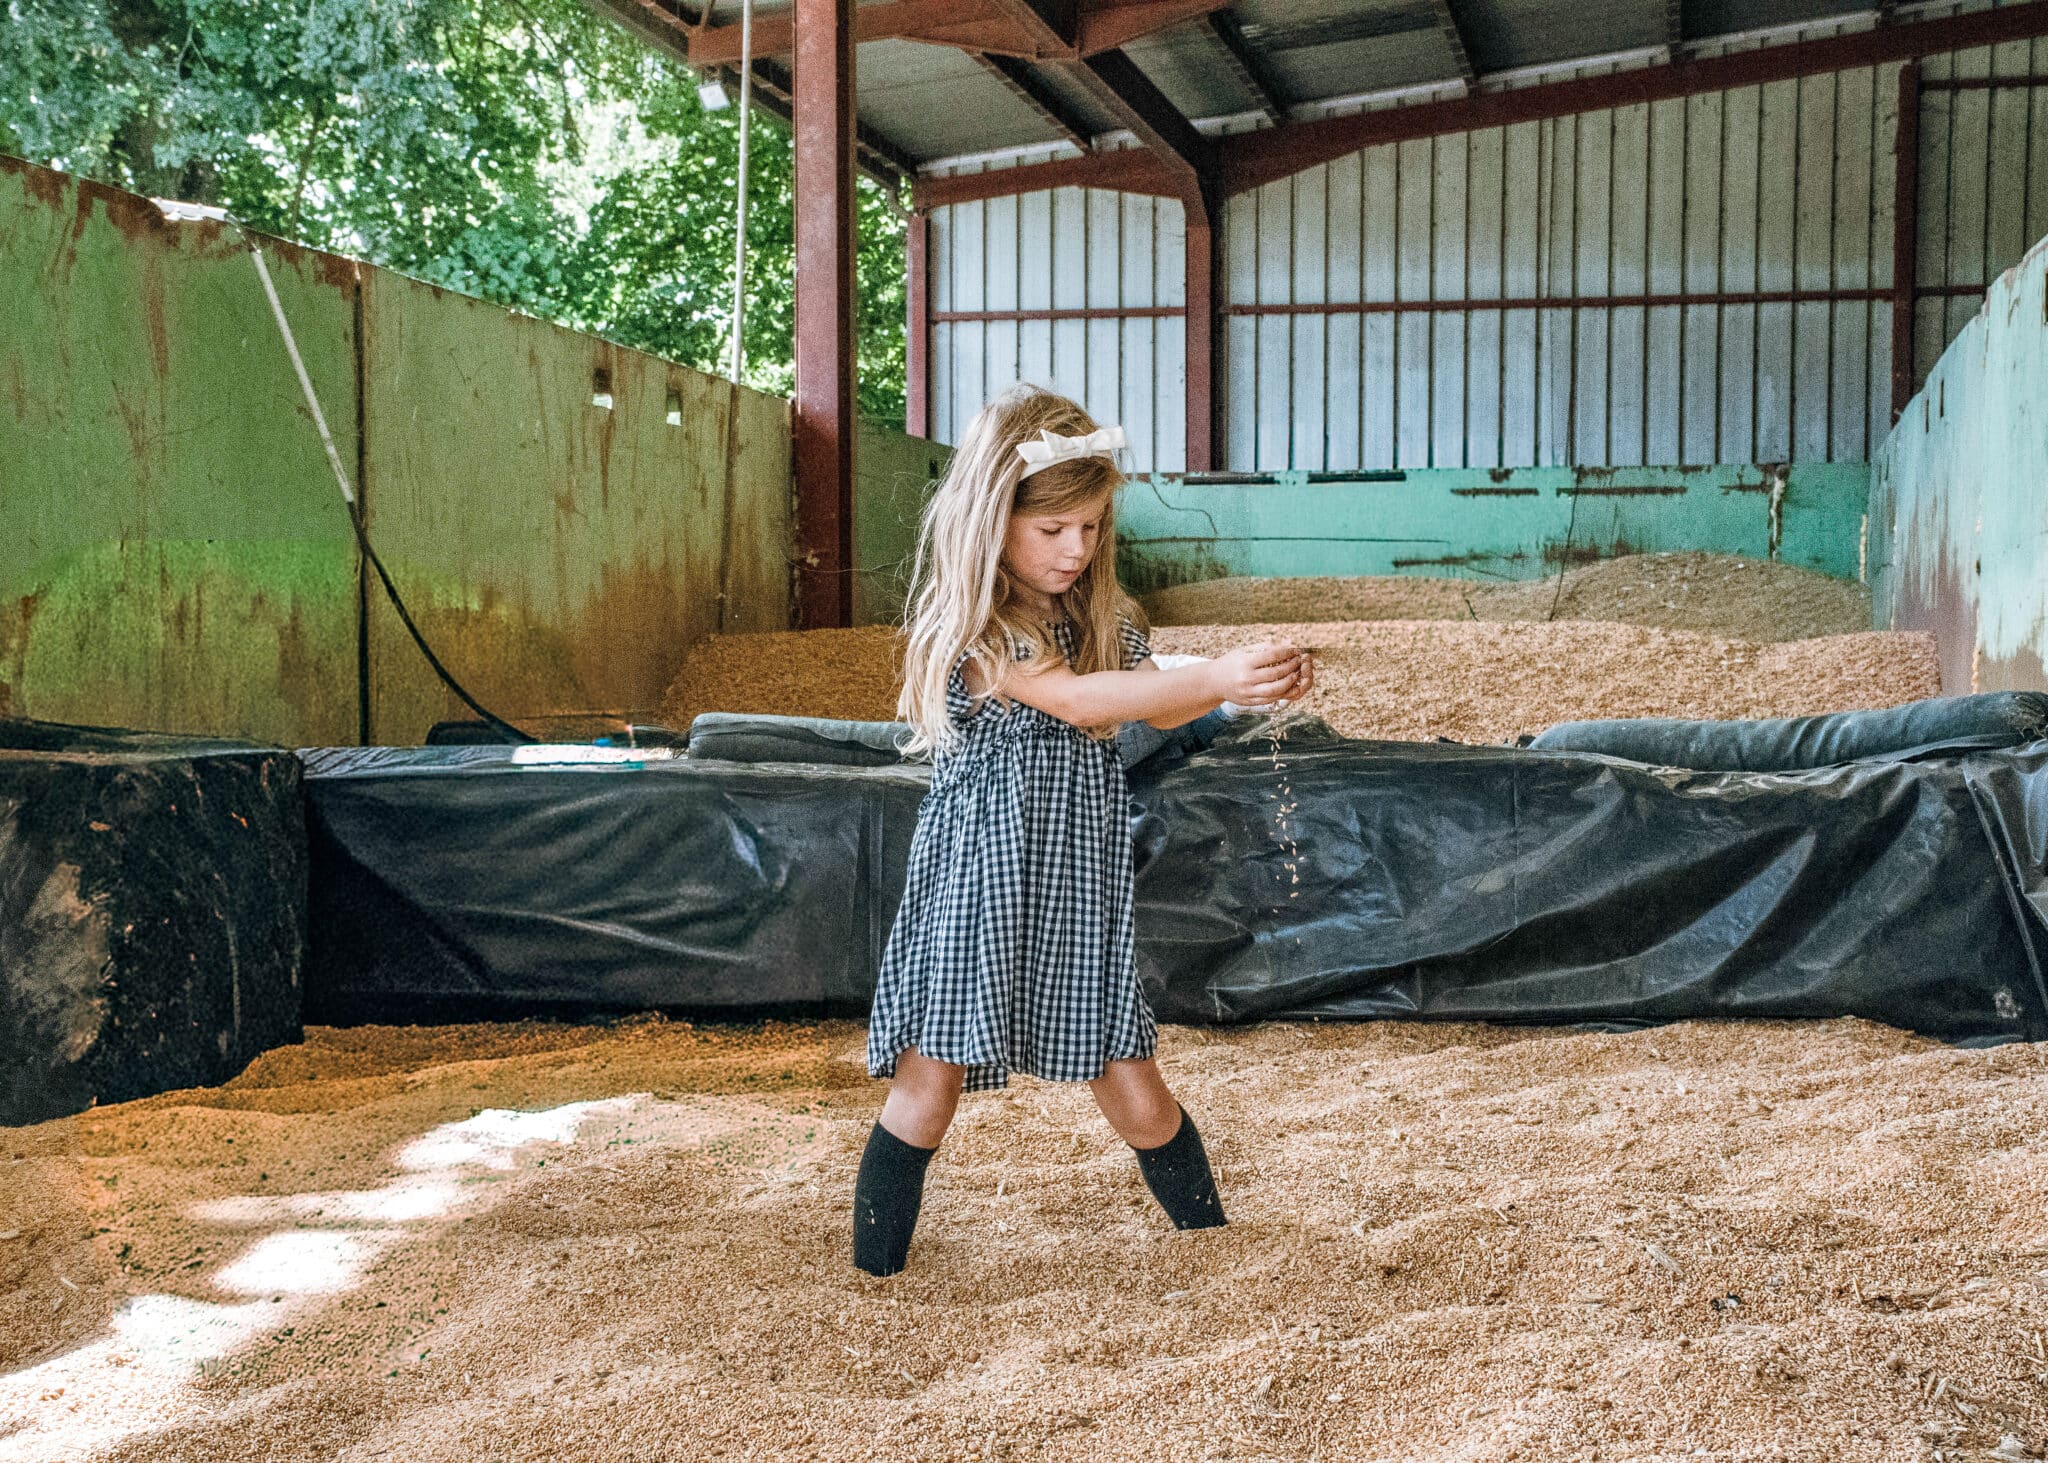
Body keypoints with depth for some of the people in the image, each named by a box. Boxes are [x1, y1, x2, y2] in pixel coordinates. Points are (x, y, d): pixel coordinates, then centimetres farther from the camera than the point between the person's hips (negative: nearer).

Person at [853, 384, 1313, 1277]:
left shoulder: (1103, 614, 6)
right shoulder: (967, 621, -13)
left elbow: (1155, 708, 12)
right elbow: (1074, 699, -25)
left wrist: (1254, 685, -6)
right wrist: (1212, 677, -31)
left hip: (1079, 881, 5)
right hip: (978, 877, -4)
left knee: (1128, 1084, 7)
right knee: (931, 1076, 0)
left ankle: (1212, 1238, 25)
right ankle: (876, 1276, 13)